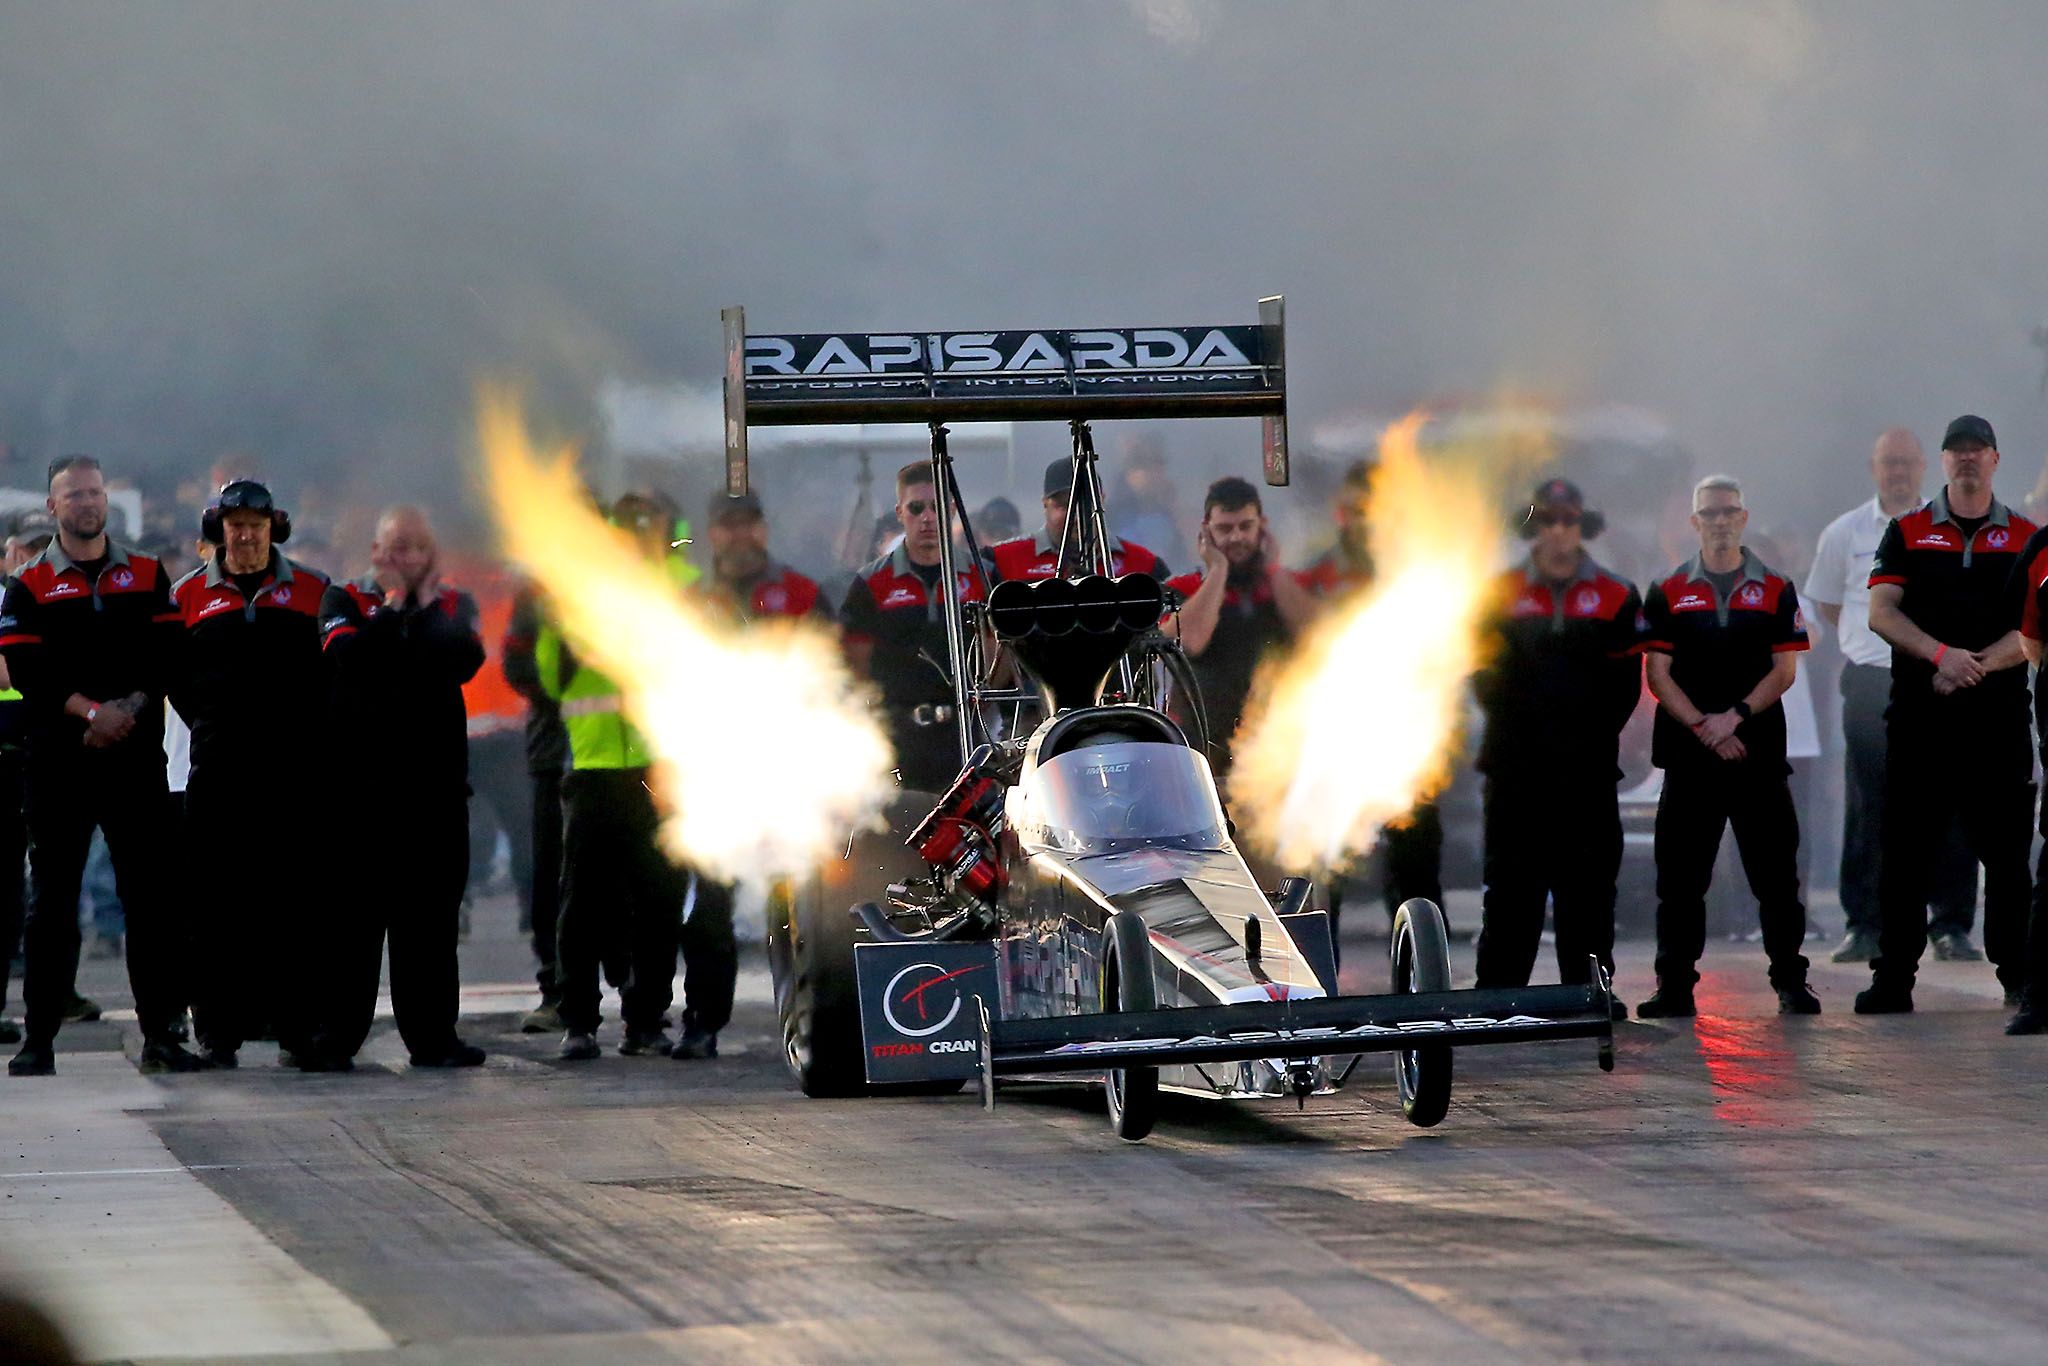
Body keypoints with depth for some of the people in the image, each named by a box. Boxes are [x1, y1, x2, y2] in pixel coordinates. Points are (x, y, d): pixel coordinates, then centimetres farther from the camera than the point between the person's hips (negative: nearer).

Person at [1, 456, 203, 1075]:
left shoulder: (147, 577, 12)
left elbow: (166, 654, 3)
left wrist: (130, 708, -13)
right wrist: (91, 710, -17)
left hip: (136, 755, 1)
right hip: (59, 761, -1)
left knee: (152, 896, -1)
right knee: (52, 901, -1)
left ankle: (160, 1034, 3)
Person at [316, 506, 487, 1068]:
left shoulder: (454, 605, 13)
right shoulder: (345, 601, 5)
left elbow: (462, 661, -9)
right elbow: (348, 659, -16)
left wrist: (425, 606, -4)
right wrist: (393, 607, -8)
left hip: (436, 777, 3)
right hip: (361, 776, -3)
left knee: (431, 911, 4)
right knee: (352, 911, -3)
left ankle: (432, 1032, 8)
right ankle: (336, 1035, 0)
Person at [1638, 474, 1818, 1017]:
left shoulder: (1775, 590, 7)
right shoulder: (1668, 593, 8)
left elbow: (1784, 670, 1)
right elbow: (1658, 673, 2)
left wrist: (1734, 716, -11)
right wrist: (1703, 727, -10)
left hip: (1760, 752, 0)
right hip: (1688, 754, 0)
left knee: (1776, 873, 0)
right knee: (1680, 876, 0)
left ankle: (1791, 982, 6)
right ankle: (1674, 986, 4)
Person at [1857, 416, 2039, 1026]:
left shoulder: (2025, 539, 9)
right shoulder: (1907, 534, 10)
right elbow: (1882, 613, -1)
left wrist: (1975, 665, -14)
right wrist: (1941, 654, -17)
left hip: (1999, 718, 0)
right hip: (1918, 717, 0)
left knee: (2007, 853, 1)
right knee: (1905, 854, 0)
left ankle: (2019, 976, 7)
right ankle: (1893, 979, 2)